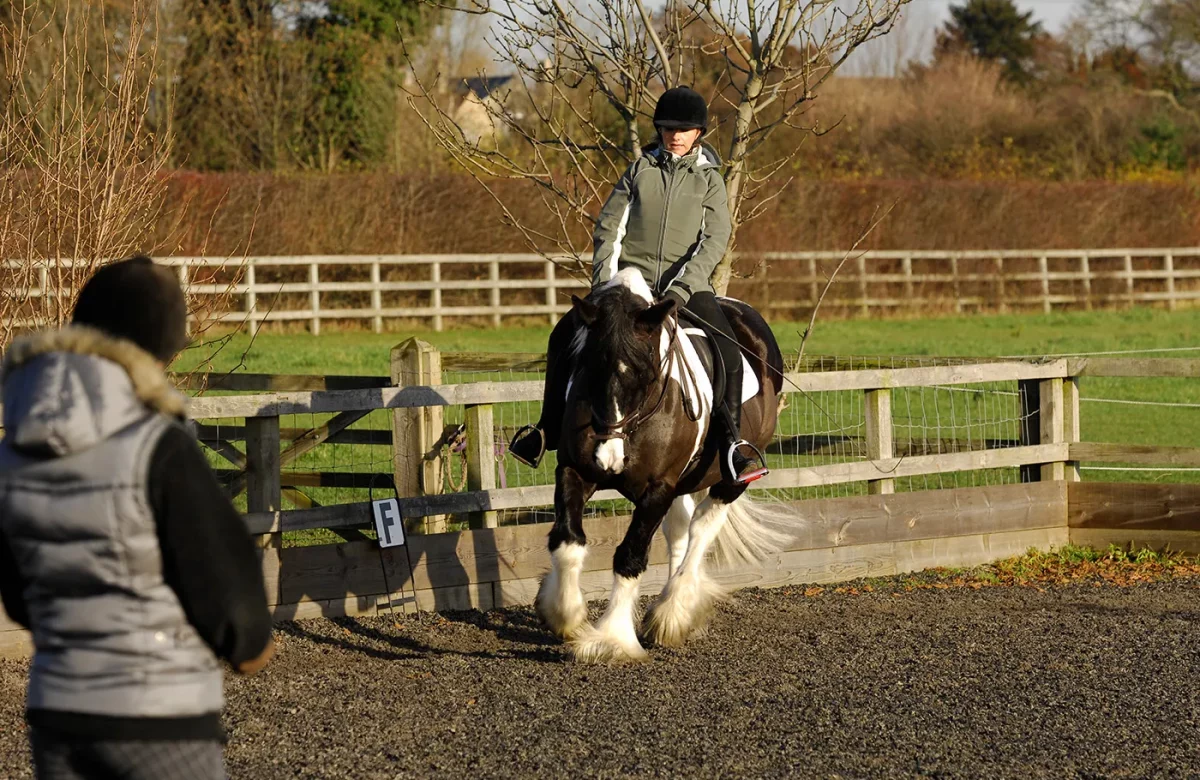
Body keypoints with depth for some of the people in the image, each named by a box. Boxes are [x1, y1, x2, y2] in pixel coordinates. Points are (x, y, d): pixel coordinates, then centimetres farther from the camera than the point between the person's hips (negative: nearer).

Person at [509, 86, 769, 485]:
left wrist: (681, 287, -17)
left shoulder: (709, 179, 6)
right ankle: (550, 430, 0)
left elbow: (715, 240, -4)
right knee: (566, 333, -10)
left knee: (728, 350, -24)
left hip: (686, 284, -2)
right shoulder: (641, 169, 9)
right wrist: (604, 279, -5)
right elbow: (609, 225, 8)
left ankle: (732, 437, -17)